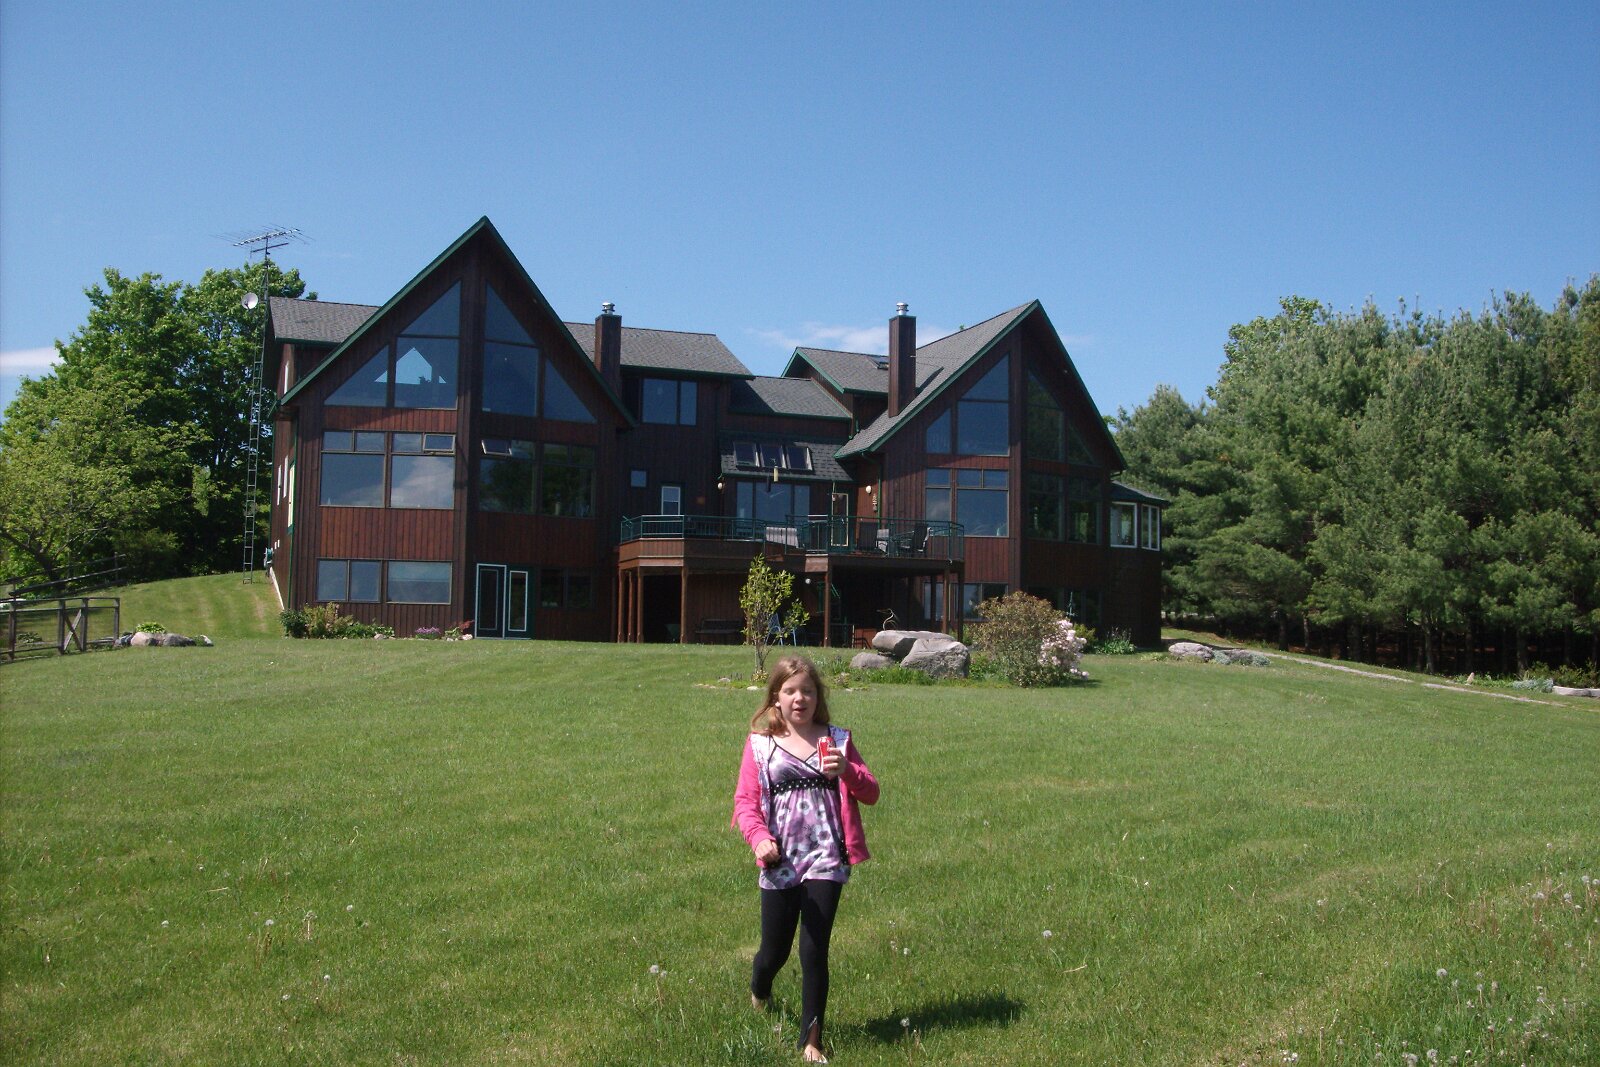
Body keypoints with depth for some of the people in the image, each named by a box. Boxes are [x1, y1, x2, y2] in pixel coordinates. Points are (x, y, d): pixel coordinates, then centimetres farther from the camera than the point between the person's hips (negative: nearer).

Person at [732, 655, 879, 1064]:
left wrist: (847, 771, -14)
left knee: (815, 951, -3)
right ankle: (758, 999, 47)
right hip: (780, 863, 0)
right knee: (775, 949, 12)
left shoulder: (837, 740, 6)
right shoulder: (759, 744, 3)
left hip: (826, 860, 0)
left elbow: (871, 794, 6)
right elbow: (745, 801, 0)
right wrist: (759, 838, -19)